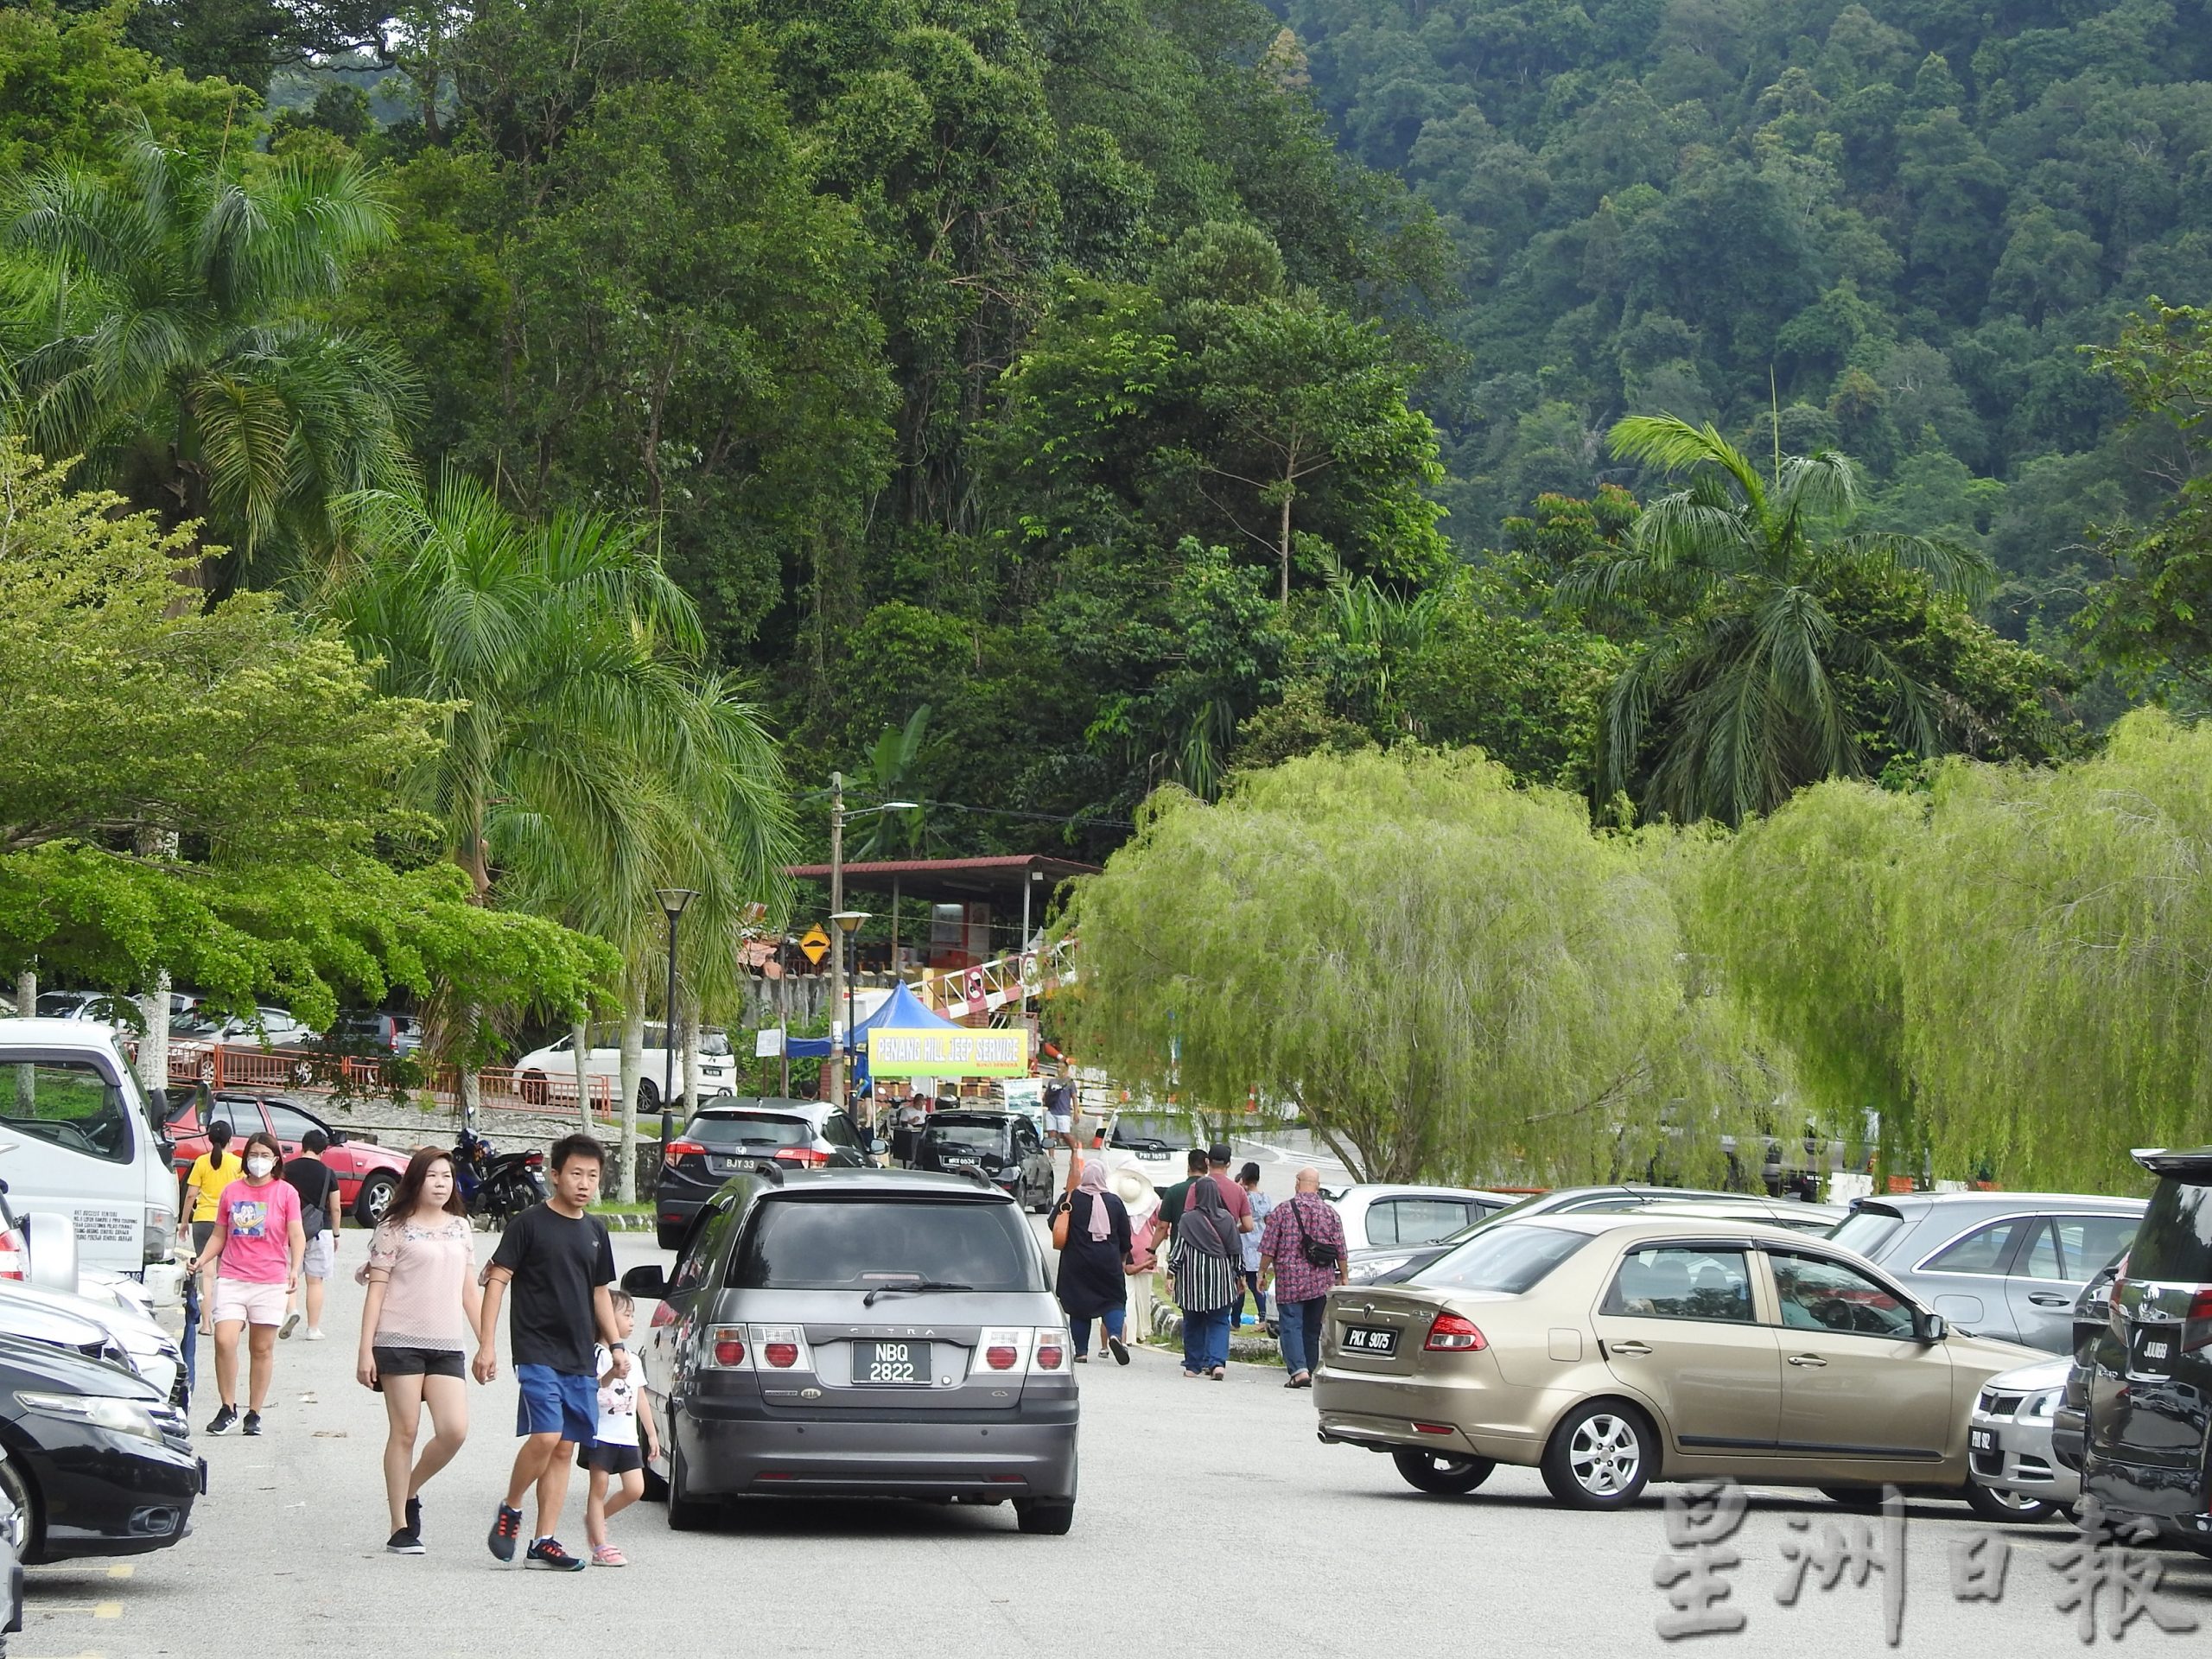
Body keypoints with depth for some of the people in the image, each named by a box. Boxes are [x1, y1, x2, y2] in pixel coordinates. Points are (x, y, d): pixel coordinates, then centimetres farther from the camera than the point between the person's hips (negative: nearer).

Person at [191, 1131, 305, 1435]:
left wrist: (294, 1270, -15)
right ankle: (228, 1409, -1)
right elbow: (219, 1236, 18)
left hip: (271, 1281, -1)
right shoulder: (232, 1191, 12)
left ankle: (254, 1414, 12)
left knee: (262, 1348, 2)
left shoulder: (285, 1193, 6)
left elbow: (296, 1236, 0)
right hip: (231, 1278, 1)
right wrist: (201, 1261, 2)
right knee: (224, 1341, -13)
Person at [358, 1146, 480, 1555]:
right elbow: (376, 1290, -1)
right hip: (400, 1342, -4)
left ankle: (410, 1490, 18)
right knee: (404, 1432, -2)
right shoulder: (396, 1228, 1)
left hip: (448, 1345, 4)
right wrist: (365, 1350, -7)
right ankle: (400, 1528, 5)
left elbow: (470, 1290, 19)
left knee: (455, 1430, -8)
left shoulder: (461, 1228, 15)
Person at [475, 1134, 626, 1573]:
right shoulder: (529, 1223, -4)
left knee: (565, 1448, 4)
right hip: (537, 1351, -6)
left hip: (580, 1359, 6)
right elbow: (497, 1281, -6)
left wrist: (616, 1345, 15)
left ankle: (544, 1542, 8)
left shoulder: (595, 1230, 15)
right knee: (547, 1436, -19)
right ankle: (510, 1510, 4)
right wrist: (486, 1345, -13)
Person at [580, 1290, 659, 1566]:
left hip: (627, 1437, 7)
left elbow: (640, 1399, 21)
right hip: (601, 1434, -6)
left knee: (635, 1489, -3)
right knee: (599, 1488, -3)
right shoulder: (598, 1354, -5)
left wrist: (651, 1434, 21)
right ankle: (600, 1547, -1)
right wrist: (611, 1375, -33)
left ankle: (595, 1519, 19)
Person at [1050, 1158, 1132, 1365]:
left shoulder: (1069, 1199, -5)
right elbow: (1125, 1237, 7)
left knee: (1079, 1306, 7)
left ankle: (1081, 1351, 6)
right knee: (1114, 1300, 8)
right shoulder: (1114, 1202, 1)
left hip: (1076, 1263, -1)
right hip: (1109, 1262, 1)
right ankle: (1114, 1335, -18)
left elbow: (1055, 1226, 6)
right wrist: (1123, 1260, 23)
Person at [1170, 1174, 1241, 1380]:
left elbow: (1179, 1250, -6)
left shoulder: (1188, 1220, -9)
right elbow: (1235, 1251, 5)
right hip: (1220, 1278, 1)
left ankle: (1194, 1365, 16)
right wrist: (1237, 1274, 16)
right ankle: (1217, 1361, -12)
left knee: (1193, 1323, 11)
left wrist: (1172, 1267, 9)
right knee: (1219, 1322, 5)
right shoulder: (1227, 1218, -1)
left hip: (1193, 1279, -1)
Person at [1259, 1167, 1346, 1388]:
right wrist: (1343, 1277, 15)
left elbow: (1268, 1247, -3)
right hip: (1321, 1282, 3)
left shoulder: (1284, 1209, -3)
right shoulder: (1330, 1212, 5)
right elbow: (1340, 1250, 6)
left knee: (1291, 1325, -4)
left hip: (1290, 1279, -3)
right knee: (1312, 1328, 13)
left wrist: (1262, 1272, 8)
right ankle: (1310, 1372, 16)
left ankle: (1299, 1370, -19)